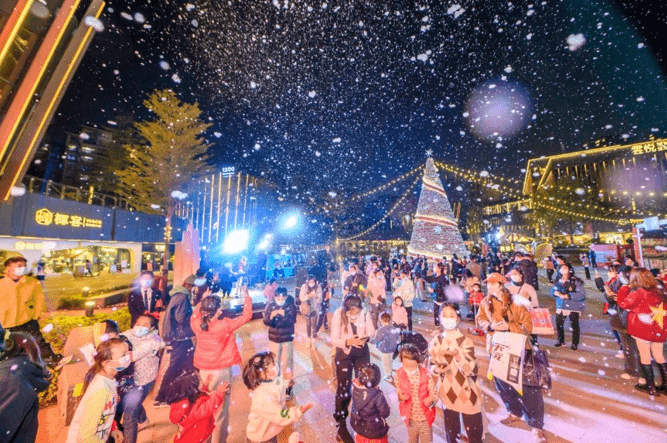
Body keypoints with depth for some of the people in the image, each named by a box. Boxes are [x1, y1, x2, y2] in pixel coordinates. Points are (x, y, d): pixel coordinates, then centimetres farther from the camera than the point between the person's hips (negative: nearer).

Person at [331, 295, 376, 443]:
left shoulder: (364, 313, -17)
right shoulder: (338, 316, -22)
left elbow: (372, 331, -4)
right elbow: (334, 340, -18)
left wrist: (366, 337, -25)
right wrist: (347, 342, -35)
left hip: (362, 352, 2)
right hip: (344, 354, -2)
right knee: (343, 389, 9)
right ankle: (341, 426, 30)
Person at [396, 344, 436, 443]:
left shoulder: (426, 374, -19)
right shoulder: (399, 375, -16)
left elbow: (434, 393, -13)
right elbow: (399, 392, -4)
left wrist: (431, 399, -34)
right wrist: (400, 397, -25)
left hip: (426, 417, -1)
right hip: (411, 417, 1)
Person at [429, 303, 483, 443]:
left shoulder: (465, 341, -15)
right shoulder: (435, 341, -8)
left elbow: (473, 370, -21)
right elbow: (431, 367, -1)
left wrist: (458, 355, -35)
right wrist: (438, 368, -22)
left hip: (467, 394, -2)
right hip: (447, 393, 2)